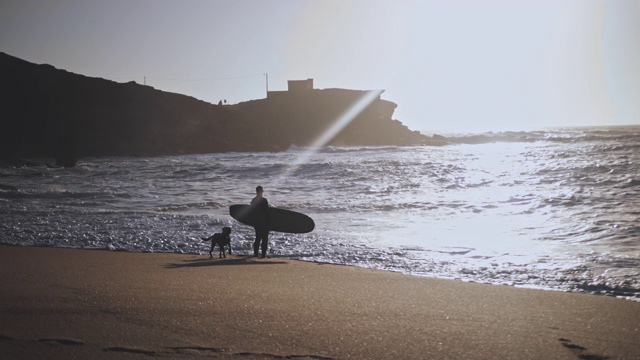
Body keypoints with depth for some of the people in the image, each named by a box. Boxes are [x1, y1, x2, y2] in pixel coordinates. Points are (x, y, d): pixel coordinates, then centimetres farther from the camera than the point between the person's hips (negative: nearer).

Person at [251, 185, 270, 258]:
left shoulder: (253, 200, 6)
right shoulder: (264, 200, -14)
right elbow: (267, 212, -14)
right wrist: (269, 221, -7)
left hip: (256, 222, 7)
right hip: (264, 222, -6)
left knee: (257, 238, 15)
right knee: (264, 239, -1)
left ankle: (255, 253, 15)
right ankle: (263, 254, -4)